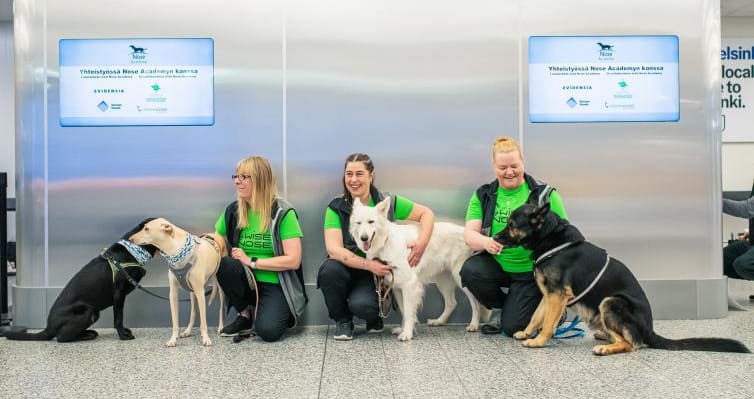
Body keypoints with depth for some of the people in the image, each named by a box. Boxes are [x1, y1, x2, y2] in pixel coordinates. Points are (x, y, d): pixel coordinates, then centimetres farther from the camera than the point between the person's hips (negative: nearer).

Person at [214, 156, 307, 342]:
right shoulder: (233, 210, 2)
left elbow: (293, 260, -17)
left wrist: (251, 262, -15)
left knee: (267, 331, -29)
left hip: (276, 285, -4)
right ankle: (244, 316, -4)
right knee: (223, 264, -28)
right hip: (246, 283, 4)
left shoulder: (283, 212, -12)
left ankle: (280, 311, 8)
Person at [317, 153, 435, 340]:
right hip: (347, 270, 2)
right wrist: (368, 264, -29)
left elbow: (427, 214, 0)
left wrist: (422, 242, -18)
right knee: (330, 270, -32)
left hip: (377, 274, -1)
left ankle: (375, 315, 9)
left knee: (362, 305, -32)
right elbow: (333, 249, -18)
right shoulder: (336, 207, -7)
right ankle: (342, 320, -3)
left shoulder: (387, 202, -5)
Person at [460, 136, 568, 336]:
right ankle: (507, 306, 2)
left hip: (531, 270, -3)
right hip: (497, 265, 3)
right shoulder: (483, 195, -1)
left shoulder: (544, 193, -7)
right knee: (470, 271, -28)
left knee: (513, 327, -11)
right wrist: (486, 242, -34)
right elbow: (469, 233, -11)